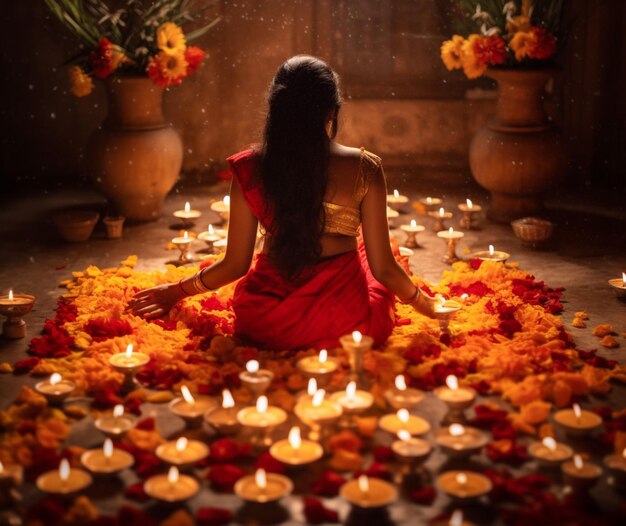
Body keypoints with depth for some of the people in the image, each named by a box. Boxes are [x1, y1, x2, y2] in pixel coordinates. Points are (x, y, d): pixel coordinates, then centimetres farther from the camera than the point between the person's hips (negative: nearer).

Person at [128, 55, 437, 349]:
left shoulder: (250, 170, -8)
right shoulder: (363, 169, -12)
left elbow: (235, 265, -3)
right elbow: (382, 268, -9)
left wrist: (176, 291, 15)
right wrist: (425, 304, 11)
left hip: (263, 327, 3)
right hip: (345, 321, -2)